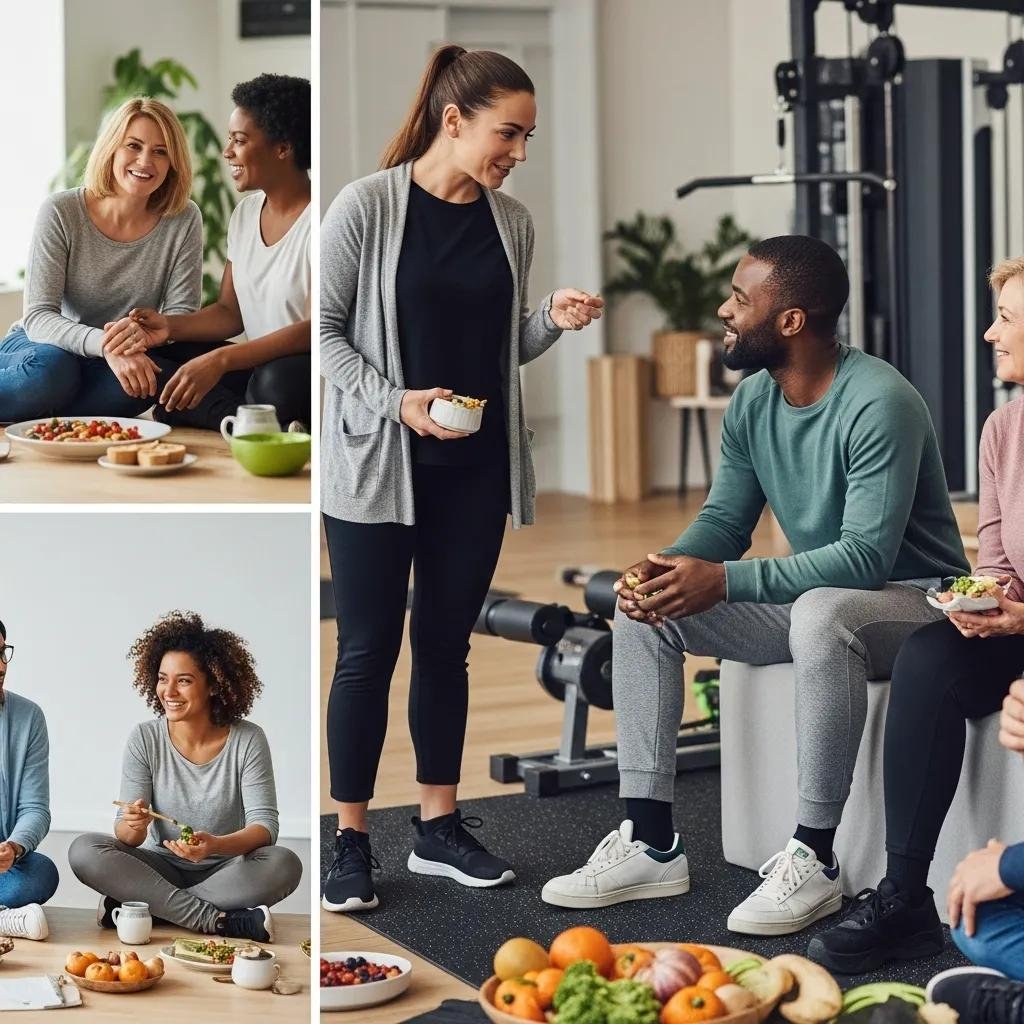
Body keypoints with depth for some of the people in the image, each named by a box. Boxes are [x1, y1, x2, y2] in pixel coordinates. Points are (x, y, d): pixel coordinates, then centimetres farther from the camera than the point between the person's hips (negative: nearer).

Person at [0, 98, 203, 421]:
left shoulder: (183, 221, -8)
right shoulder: (61, 212, -13)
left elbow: (181, 314, -8)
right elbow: (38, 317, -19)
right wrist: (104, 344, -38)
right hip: (39, 346, -2)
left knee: (160, 371, -33)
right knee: (50, 369, -39)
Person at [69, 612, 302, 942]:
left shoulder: (247, 741, -9)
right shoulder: (144, 740, -5)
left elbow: (265, 825, -15)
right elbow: (125, 832, -7)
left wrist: (215, 845, -36)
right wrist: (133, 828, -34)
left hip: (226, 871, -1)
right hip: (162, 868, 1)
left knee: (284, 865, -32)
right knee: (84, 850, -24)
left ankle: (136, 904, -25)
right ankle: (219, 921, -29)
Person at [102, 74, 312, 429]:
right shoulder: (245, 213, 13)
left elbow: (315, 329, -22)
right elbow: (231, 313, 15)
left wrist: (219, 360, -29)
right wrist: (170, 325, -6)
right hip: (260, 367, 9)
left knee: (278, 380, -40)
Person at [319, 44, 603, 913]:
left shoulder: (512, 222, 6)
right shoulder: (367, 207, -9)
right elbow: (325, 329, -7)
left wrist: (554, 321, -7)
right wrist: (394, 402, -20)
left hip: (477, 469, 5)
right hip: (377, 462, -5)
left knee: (447, 643, 12)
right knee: (368, 650, 1)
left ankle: (439, 827, 23)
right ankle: (351, 841, 11)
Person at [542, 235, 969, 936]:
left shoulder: (878, 404, -24)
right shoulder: (753, 403, 1)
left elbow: (867, 556, -30)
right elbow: (724, 521, 5)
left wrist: (724, 580, -36)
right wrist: (664, 569, -18)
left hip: (913, 597, -8)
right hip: (814, 595, 8)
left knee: (821, 614, -41)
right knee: (643, 608, -4)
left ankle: (813, 860, -31)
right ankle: (651, 843, -5)